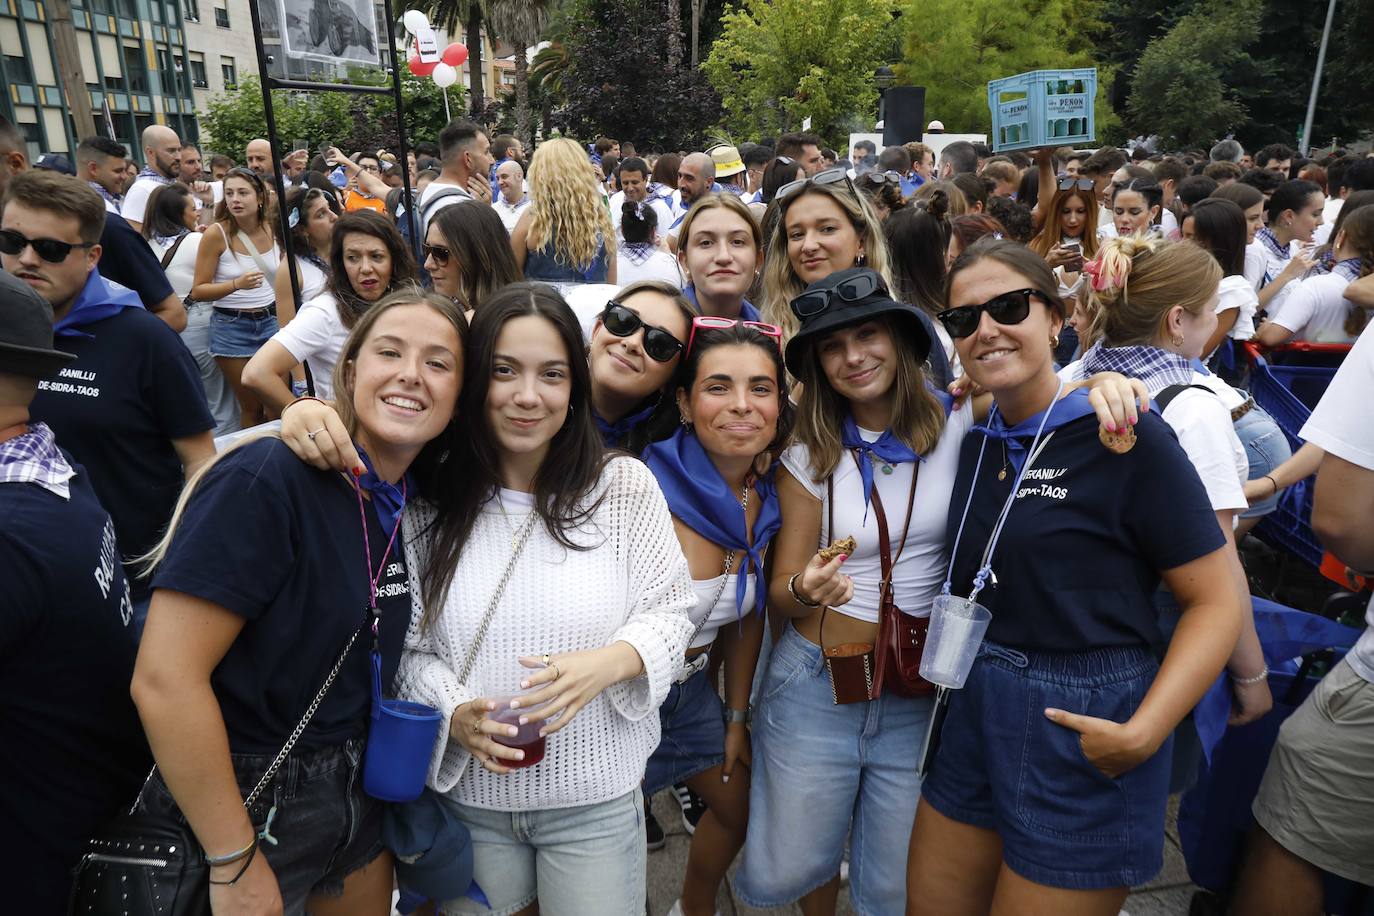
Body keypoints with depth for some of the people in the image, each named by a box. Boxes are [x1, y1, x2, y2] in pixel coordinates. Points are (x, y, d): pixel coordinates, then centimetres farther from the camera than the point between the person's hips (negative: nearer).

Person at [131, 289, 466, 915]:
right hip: (248, 805, -6)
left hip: (358, 792, 7)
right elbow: (164, 680, -25)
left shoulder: (417, 497, -2)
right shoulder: (268, 478, -23)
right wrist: (235, 863, -19)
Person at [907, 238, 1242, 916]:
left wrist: (1143, 732, -23)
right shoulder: (975, 441, 6)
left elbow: (1217, 601, -13)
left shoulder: (1123, 435, -13)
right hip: (976, 715, 6)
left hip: (1082, 736, -6)